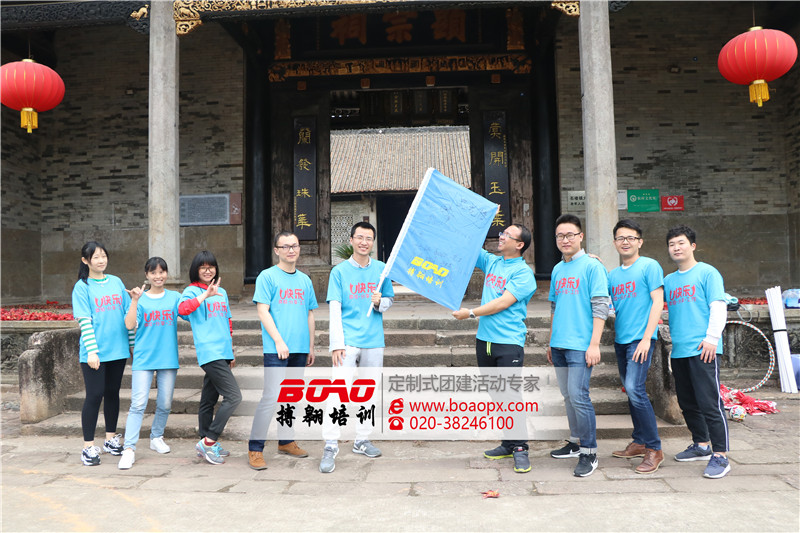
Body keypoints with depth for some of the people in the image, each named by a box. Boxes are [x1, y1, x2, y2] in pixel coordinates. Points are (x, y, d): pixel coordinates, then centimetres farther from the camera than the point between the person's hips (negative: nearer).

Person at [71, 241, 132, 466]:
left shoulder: (116, 282, 9)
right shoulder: (82, 287, -3)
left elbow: (128, 314, 11)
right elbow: (84, 321, -10)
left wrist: (134, 343, 9)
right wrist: (92, 350, -17)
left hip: (118, 349, 4)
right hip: (94, 352, -4)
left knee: (113, 393, 13)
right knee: (94, 396, -3)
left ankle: (111, 439, 26)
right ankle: (88, 447, 7)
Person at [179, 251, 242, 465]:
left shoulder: (222, 292, 19)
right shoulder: (192, 291, -2)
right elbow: (183, 308, -24)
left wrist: (231, 350, 26)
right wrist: (206, 295, -30)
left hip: (222, 353, 7)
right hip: (209, 353, -7)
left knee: (209, 400, 14)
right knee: (233, 396, -14)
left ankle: (206, 444, 23)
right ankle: (209, 441, -5)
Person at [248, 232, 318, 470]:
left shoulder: (304, 279, 14)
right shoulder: (268, 276, -2)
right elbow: (262, 311, -8)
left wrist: (311, 346, 15)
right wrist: (279, 341, -15)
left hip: (300, 349, 6)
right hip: (276, 349, -6)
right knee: (271, 397, -10)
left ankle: (286, 441, 27)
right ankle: (255, 449, -1)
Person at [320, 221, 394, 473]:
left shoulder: (381, 269, 7)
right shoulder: (339, 271, -1)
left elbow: (389, 299, 16)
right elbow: (334, 309, -4)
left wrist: (380, 302, -9)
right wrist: (337, 343, -11)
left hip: (374, 341, 4)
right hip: (348, 341, -3)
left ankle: (361, 440, 26)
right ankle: (330, 446, -4)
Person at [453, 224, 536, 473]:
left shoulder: (524, 273, -8)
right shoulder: (491, 261, 13)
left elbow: (503, 303, -15)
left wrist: (470, 313, -12)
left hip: (509, 342, -7)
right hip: (484, 340, 7)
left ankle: (520, 449, 3)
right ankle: (508, 444, 23)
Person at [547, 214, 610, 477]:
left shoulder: (592, 266, -6)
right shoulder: (557, 270, 15)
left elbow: (601, 306, -11)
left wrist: (594, 343, -16)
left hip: (580, 344, -7)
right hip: (559, 345, 7)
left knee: (578, 396, -9)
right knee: (568, 396, 14)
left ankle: (589, 452, 2)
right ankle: (576, 442, 28)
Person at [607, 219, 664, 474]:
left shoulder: (649, 266, -3)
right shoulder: (613, 275, 15)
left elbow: (657, 302, -9)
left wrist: (646, 338, -16)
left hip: (640, 338, -7)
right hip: (620, 339, 7)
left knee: (634, 389, -16)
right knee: (631, 391, 12)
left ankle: (654, 449, -6)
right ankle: (639, 443, 23)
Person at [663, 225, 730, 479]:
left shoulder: (707, 272, -1)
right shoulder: (669, 280, 16)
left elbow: (719, 307, -7)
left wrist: (711, 337, -14)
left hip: (702, 350, -7)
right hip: (679, 351, 7)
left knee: (710, 403, -8)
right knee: (688, 403, 14)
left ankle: (720, 456, -2)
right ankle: (701, 445, 28)